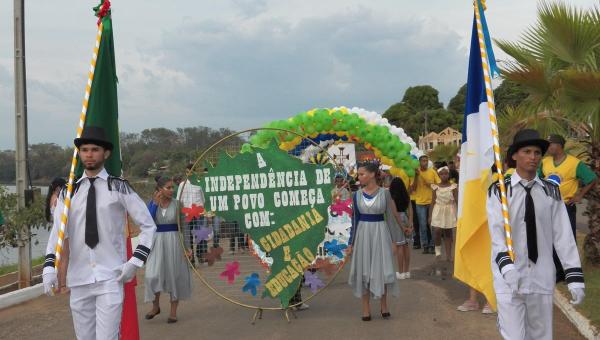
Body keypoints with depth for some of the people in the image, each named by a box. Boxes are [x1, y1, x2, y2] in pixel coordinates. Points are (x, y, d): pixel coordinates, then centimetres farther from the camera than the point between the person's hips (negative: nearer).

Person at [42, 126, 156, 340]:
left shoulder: (119, 188, -1)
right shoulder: (68, 192, 8)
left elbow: (148, 226, 2)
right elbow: (57, 232, 3)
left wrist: (135, 262, -6)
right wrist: (49, 267, -10)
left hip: (110, 277, -3)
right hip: (79, 279, 3)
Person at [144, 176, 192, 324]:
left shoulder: (177, 204, -1)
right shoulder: (152, 203, 2)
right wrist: (155, 203, -15)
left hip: (174, 241, 0)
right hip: (157, 241, 1)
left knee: (174, 275, 4)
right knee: (152, 275, -6)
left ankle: (173, 311, 17)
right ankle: (155, 306, 19)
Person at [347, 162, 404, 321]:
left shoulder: (384, 193, -4)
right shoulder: (357, 195, 1)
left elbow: (391, 216, 0)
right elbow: (354, 219, 6)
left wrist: (393, 240, -2)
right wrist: (351, 242, 4)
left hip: (380, 233, -2)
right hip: (362, 234, 2)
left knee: (382, 269, 3)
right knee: (363, 270, 6)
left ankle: (384, 305, 22)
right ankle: (366, 308, 17)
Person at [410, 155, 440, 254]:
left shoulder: (432, 172, 1)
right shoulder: (416, 172, -2)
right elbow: (413, 188, -6)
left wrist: (431, 185, -12)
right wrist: (416, 176, -15)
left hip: (432, 202, 1)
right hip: (420, 202, -1)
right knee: (423, 225, 3)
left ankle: (431, 245, 14)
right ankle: (425, 245, 12)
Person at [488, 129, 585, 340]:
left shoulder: (551, 192, 3)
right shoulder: (499, 191, -4)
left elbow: (563, 235, 1)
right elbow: (496, 233, -13)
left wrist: (575, 277, -3)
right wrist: (507, 267, -28)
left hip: (542, 279, 3)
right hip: (509, 279, -2)